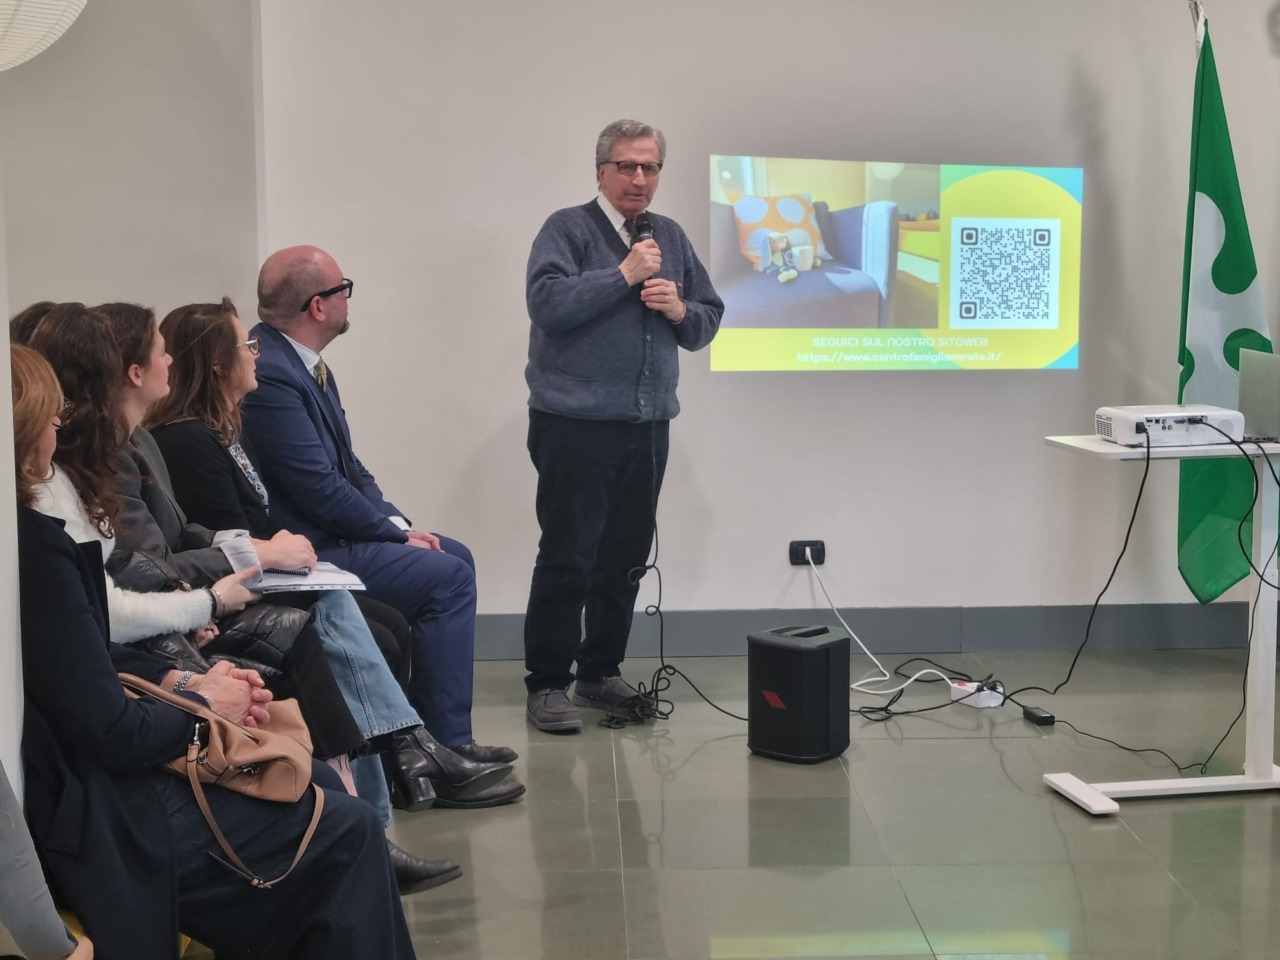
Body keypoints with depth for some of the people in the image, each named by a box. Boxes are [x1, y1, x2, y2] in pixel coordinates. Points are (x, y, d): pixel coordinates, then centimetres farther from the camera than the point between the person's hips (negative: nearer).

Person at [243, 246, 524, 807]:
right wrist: (397, 533, -12)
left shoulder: (301, 362, 9)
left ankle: (440, 733, 21)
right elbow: (320, 489, -24)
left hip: (326, 530, 11)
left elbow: (345, 464, 15)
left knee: (454, 557, 15)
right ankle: (443, 748, -8)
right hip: (302, 551, -11)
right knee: (448, 577, -14)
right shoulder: (269, 375, -23)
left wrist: (397, 521, 3)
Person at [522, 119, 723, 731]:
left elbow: (708, 322, 17)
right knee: (567, 558, -4)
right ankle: (546, 685, 5)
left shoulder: (671, 238, 16)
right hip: (575, 424, -6)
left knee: (626, 558, 11)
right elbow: (547, 302, -18)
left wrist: (678, 309, -5)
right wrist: (624, 273, -15)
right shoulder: (568, 229, -2)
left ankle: (600, 673, 24)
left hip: (648, 427, 6)